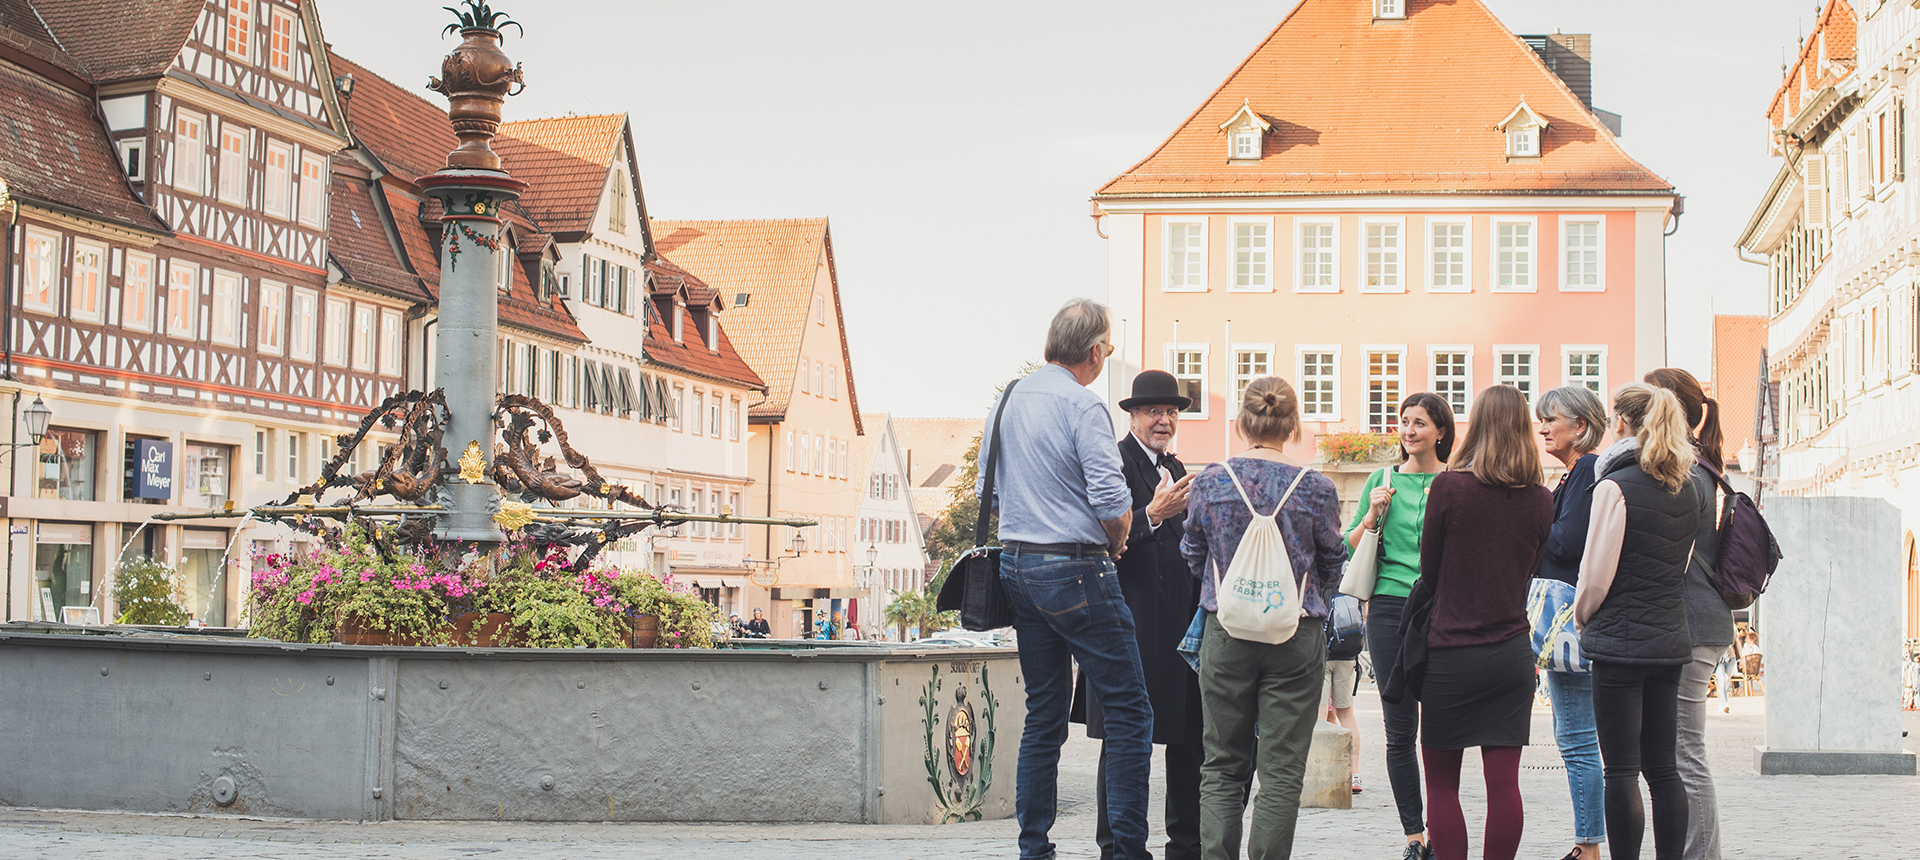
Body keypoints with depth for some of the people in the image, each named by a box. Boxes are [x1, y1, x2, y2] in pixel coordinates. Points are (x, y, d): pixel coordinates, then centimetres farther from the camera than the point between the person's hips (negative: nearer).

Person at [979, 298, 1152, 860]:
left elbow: (987, 491, 17)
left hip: (1016, 566, 8)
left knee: (1044, 715, 13)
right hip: (1075, 571, -8)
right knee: (1128, 710, -2)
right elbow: (1111, 499, -18)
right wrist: (1116, 546, 0)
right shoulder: (1082, 406, -12)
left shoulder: (1007, 401, 11)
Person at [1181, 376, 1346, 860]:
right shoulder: (1316, 489, -6)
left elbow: (1193, 557, 10)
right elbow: (1332, 566, 7)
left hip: (1226, 633, 1)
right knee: (1282, 770, 4)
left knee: (1223, 765, 11)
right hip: (1298, 637, -1)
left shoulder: (1210, 483, -4)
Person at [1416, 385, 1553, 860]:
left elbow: (1429, 570, 0)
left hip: (1451, 652, -3)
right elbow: (1530, 570, 13)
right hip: (1513, 652, 3)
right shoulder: (1540, 499, 1)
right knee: (1504, 782, 4)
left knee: (1441, 782, 4)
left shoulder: (1449, 487, -9)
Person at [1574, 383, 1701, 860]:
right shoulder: (1685, 489, 9)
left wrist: (1582, 619, 5)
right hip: (1670, 639, 7)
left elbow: (1596, 575, -12)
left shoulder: (1616, 485, -12)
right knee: (1662, 768, 11)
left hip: (1621, 642, -7)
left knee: (1621, 770, -3)